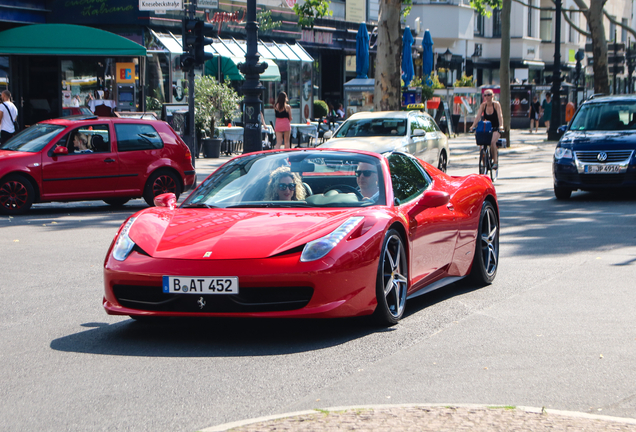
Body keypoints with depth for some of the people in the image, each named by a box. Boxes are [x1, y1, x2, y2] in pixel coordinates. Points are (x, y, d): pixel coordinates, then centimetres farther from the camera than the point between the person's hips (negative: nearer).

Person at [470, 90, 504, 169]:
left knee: (492, 142, -31)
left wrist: (501, 125, -39)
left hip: (496, 129, -3)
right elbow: (478, 116, -12)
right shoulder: (483, 105, -1)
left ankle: (495, 161, -19)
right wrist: (473, 126, -29)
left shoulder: (496, 104, -10)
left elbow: (500, 116, -22)